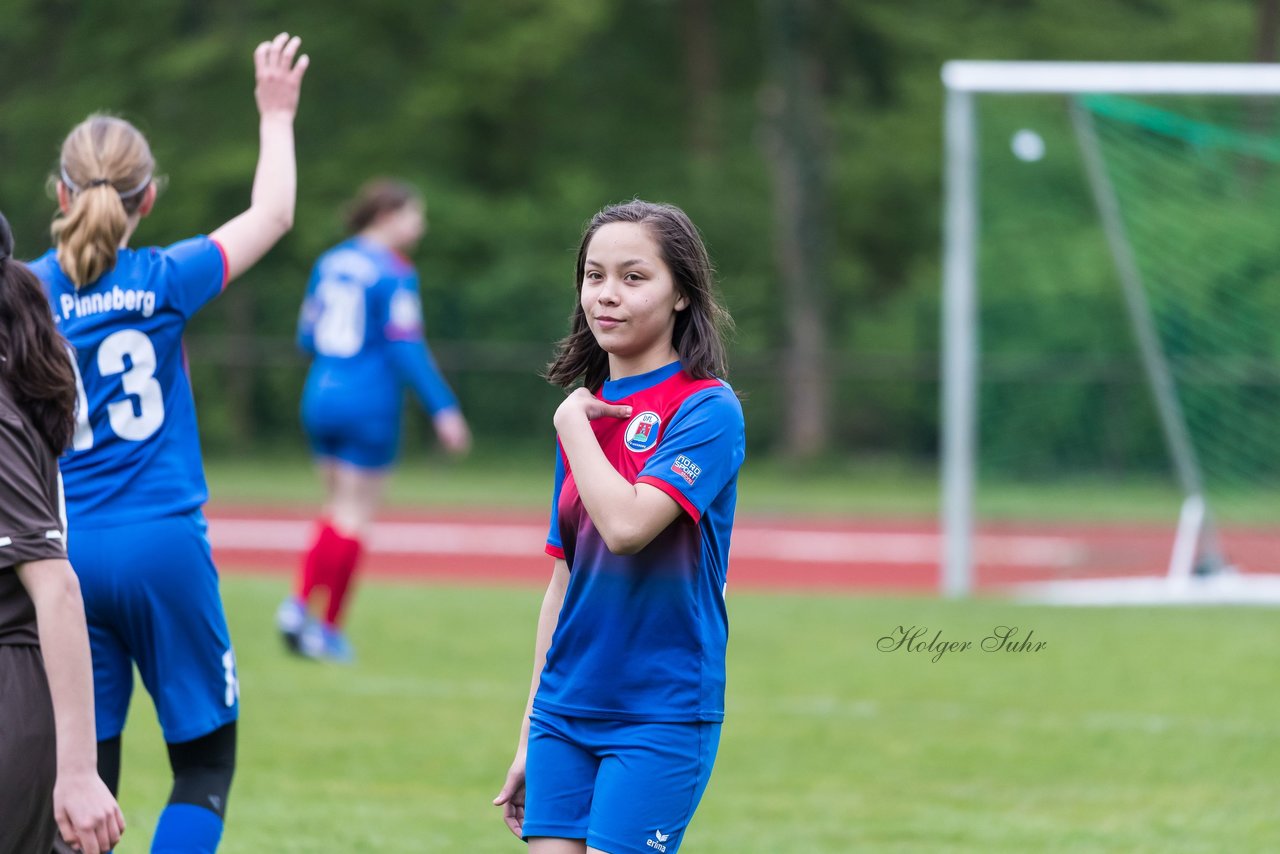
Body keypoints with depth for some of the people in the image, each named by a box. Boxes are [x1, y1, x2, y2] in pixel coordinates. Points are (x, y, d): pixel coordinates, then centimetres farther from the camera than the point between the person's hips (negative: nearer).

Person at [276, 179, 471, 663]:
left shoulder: (329, 264, 9)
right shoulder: (394, 274, -11)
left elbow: (307, 338, 13)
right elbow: (406, 348, -16)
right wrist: (442, 409, -13)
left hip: (322, 397, 6)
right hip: (369, 404, -6)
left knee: (339, 507, 17)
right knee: (355, 513, 1)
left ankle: (300, 603, 2)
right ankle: (329, 627, 1)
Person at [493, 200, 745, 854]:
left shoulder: (707, 409, -8)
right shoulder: (589, 414, 13)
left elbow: (627, 524, -23)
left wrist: (572, 425, -8)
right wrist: (529, 739, 17)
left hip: (660, 717, -6)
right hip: (566, 714, 6)